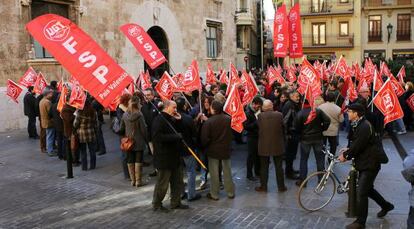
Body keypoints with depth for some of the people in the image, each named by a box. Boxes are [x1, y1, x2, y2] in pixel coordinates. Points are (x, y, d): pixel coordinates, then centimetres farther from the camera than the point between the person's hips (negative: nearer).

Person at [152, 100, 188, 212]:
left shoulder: (172, 119, 15)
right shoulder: (159, 120, -16)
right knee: (162, 183, 2)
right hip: (164, 158, -9)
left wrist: (179, 120, 0)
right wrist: (175, 137, -24)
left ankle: (176, 202, 27)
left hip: (175, 156, 9)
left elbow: (178, 132, 16)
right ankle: (156, 204, 18)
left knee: (178, 182, 15)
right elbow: (157, 136, -27)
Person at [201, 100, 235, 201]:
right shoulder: (228, 119, -7)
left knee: (214, 173, 7)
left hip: (213, 150, -3)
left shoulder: (209, 122, -19)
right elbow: (232, 134, 6)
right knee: (227, 171, 14)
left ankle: (214, 194, 15)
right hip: (226, 149, 3)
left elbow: (205, 138, -17)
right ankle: (230, 192, 23)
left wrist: (204, 146, 1)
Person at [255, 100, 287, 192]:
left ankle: (263, 186, 17)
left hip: (264, 146, -1)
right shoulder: (279, 115, -10)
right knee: (279, 167, 11)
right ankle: (281, 186, 19)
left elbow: (258, 126, -1)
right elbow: (282, 126, 1)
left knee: (264, 167, 11)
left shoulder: (260, 116, -12)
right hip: (277, 145, 1)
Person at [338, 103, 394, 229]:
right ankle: (386, 205, 43)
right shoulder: (357, 125, 7)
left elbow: (358, 146, -24)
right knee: (367, 188, 23)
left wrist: (345, 155, -12)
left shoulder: (365, 126, -24)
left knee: (361, 193, -6)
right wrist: (348, 149, -4)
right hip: (363, 163, 10)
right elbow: (355, 142, 15)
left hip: (369, 164, -10)